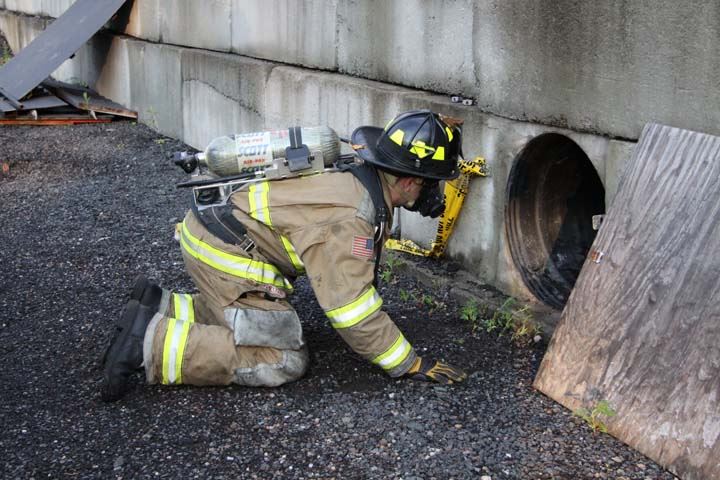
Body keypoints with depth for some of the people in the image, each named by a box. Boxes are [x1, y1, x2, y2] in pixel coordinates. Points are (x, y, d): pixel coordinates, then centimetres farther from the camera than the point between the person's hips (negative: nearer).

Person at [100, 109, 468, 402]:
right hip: (227, 258, -10)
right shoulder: (348, 219, -23)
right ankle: (151, 342, -15)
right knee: (283, 362, -10)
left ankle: (159, 307, 15)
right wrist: (409, 364, -16)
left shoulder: (357, 182, 8)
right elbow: (351, 308, -24)